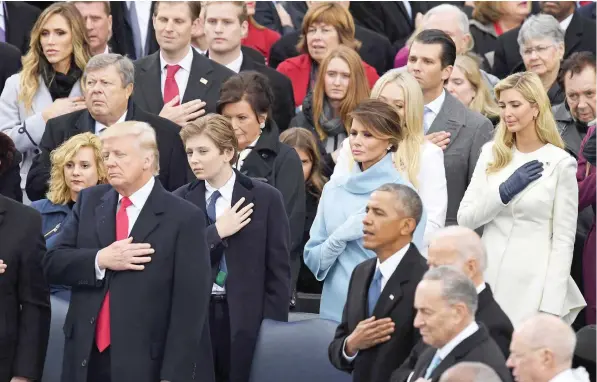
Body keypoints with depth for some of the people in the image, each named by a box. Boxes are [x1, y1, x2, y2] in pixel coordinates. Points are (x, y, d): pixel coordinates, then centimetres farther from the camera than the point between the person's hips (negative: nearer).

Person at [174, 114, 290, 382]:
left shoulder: (265, 198, 1)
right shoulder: (180, 200, 6)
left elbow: (278, 272, 1)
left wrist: (273, 330, -4)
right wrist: (216, 232, -13)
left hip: (245, 319, -2)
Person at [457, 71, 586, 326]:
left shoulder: (560, 163, -3)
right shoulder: (492, 154, 7)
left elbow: (563, 239, -4)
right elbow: (465, 218, 3)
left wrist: (551, 306, -9)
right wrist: (505, 191, -12)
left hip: (532, 286, -3)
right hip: (489, 281, 4)